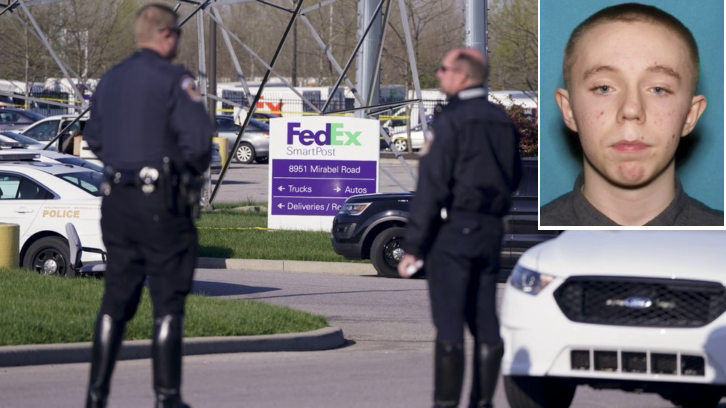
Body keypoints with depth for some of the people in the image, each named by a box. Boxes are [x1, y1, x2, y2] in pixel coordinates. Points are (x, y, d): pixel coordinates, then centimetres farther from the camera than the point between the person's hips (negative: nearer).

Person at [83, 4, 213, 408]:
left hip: (116, 200, 7)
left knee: (116, 300, 13)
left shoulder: (110, 80, 13)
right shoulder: (173, 79, -10)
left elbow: (95, 139, 21)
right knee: (168, 303, 0)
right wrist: (193, 169, 1)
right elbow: (198, 137, -18)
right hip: (162, 203, -7)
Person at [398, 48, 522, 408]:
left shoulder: (449, 120, -11)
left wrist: (413, 246, -15)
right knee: (485, 323, 8)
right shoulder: (502, 121, 10)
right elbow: (514, 178, 18)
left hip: (453, 229, -7)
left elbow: (431, 186, -15)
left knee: (449, 324, -7)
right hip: (491, 230, 7)